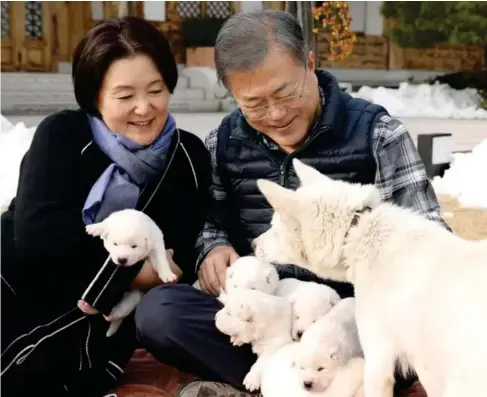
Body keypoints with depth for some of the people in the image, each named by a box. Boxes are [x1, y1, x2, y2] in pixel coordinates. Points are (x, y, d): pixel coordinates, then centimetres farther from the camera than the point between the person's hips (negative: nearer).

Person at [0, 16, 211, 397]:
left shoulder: (190, 156, -3)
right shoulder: (62, 134, -10)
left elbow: (182, 258, -9)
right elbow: (38, 234, -23)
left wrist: (111, 284, -25)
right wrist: (131, 271, -20)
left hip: (107, 310, 2)